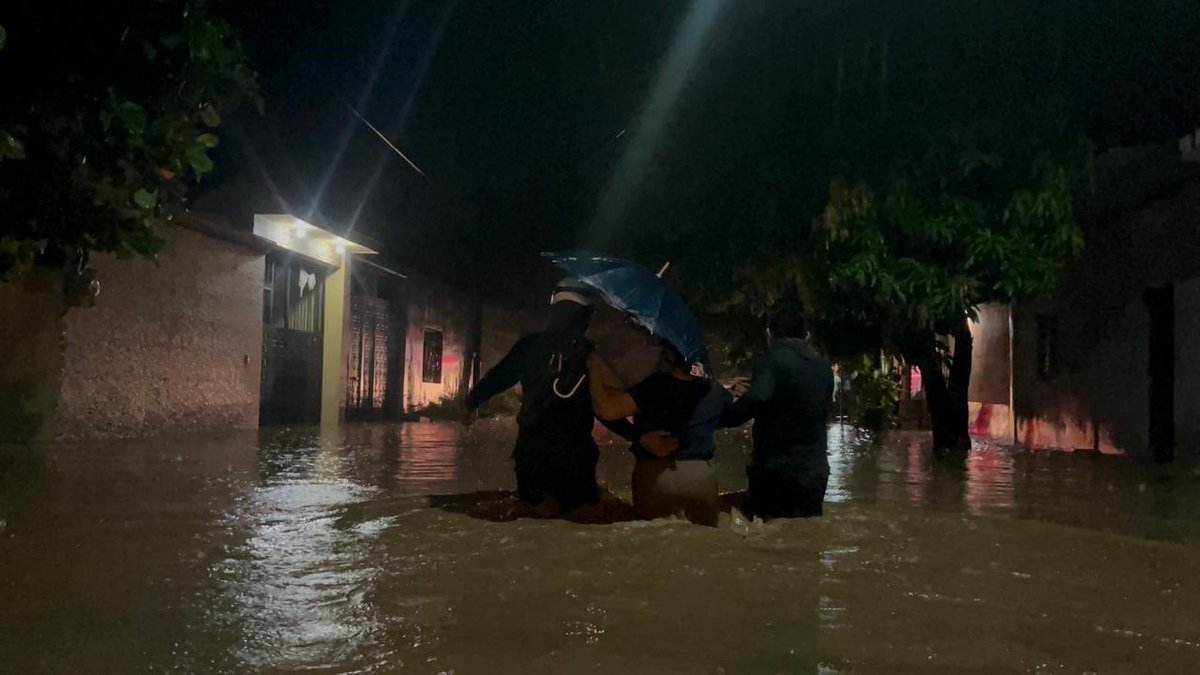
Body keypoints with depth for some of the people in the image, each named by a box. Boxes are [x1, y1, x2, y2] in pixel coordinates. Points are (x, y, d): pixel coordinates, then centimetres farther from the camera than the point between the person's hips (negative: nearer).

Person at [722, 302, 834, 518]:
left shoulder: (773, 361, -10)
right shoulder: (823, 367, 12)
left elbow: (755, 401, -30)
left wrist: (722, 418, -16)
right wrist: (751, 391, 27)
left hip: (777, 469, -6)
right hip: (816, 470, 6)